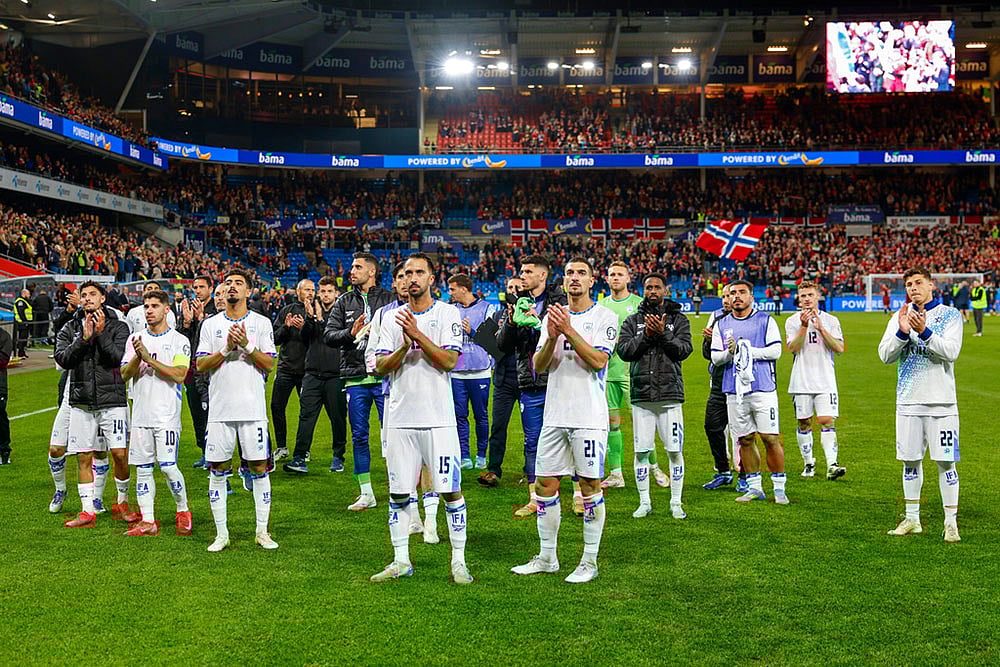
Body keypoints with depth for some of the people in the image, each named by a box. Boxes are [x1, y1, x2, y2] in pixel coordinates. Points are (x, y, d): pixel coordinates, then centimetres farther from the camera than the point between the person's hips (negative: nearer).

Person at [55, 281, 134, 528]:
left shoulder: (118, 327, 3)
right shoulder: (70, 329, 10)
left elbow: (118, 357, -11)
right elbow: (62, 359, -6)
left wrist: (101, 334, -15)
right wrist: (83, 338, -16)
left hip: (112, 400, -2)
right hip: (81, 403, 2)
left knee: (120, 454, -6)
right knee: (84, 458, 4)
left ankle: (122, 504, 13)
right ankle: (88, 511, 11)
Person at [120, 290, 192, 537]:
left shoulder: (179, 341, -1)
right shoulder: (135, 339, 12)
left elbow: (179, 375, -13)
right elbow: (124, 374, 4)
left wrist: (149, 359, -16)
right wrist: (138, 357, -14)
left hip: (167, 415, -4)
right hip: (141, 414, 5)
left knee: (167, 466, -10)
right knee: (143, 468, 5)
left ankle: (183, 511, 11)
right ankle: (147, 522, 12)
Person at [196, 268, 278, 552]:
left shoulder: (261, 323, 5)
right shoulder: (210, 324, 8)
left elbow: (269, 364, -1)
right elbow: (200, 365, 2)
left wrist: (247, 346, -14)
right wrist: (226, 349, -11)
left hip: (253, 409, -1)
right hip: (220, 409, 1)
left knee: (259, 468, 0)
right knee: (218, 470, 3)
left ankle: (262, 531, 11)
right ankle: (221, 533, 13)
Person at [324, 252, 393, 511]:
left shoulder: (389, 299, 3)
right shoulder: (344, 302, 12)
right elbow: (328, 335, 4)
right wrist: (350, 333, -13)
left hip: (384, 376, -3)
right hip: (355, 378, 3)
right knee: (359, 436, 7)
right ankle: (366, 494, 16)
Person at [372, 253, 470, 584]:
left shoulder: (448, 314, 0)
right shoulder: (392, 317, 10)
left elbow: (449, 360, -11)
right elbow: (380, 366, 2)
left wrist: (418, 335, -19)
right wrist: (404, 347, -15)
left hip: (438, 417, -3)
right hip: (400, 418, 3)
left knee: (451, 490, -2)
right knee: (398, 493, 8)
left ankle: (459, 562, 9)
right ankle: (401, 560, 19)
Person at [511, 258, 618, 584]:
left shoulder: (605, 317, -1)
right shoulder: (552, 316, 12)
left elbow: (598, 361, -14)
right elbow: (538, 366, 6)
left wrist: (569, 330, -19)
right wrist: (552, 338, -11)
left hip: (589, 416, -5)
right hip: (555, 415, 5)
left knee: (590, 485, -1)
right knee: (546, 484, 7)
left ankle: (590, 562, 9)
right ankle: (547, 558, 20)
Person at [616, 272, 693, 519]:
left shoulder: (679, 319, 8)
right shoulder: (632, 321, 10)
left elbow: (684, 350, -5)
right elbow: (623, 351, -2)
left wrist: (663, 334, -16)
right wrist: (646, 336, -12)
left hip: (670, 394, -1)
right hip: (641, 395, 1)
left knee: (675, 451, 0)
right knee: (641, 451, 3)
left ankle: (676, 503, 12)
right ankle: (644, 503, 15)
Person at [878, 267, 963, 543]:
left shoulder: (950, 315, -1)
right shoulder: (900, 316, 8)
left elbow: (951, 352, -14)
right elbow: (885, 355, -1)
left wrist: (924, 332, -27)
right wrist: (902, 332, -18)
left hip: (941, 401, -3)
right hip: (908, 400, 3)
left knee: (945, 462, -3)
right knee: (910, 460, 9)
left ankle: (951, 523, 5)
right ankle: (912, 520, 21)